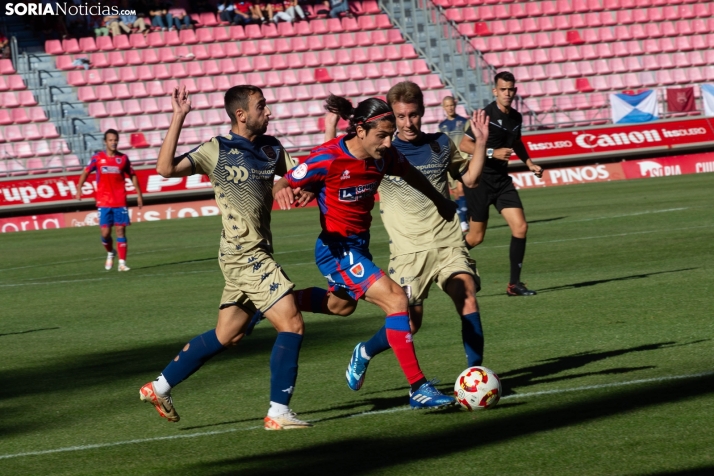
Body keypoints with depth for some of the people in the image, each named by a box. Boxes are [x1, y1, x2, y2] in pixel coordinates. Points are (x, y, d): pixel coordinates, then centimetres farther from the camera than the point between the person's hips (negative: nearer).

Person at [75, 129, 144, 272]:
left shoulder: (123, 158, 4)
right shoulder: (97, 158, 1)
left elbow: (132, 176, 13)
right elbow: (86, 172, 9)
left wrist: (139, 194, 10)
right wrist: (79, 188, -3)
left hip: (120, 202, 0)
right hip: (104, 202, 0)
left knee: (121, 231, -5)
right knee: (105, 232, -4)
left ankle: (122, 263, -2)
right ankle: (110, 253, 26)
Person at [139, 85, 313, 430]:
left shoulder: (271, 148, 12)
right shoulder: (217, 151, -8)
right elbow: (167, 168, -17)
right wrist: (178, 119, -21)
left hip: (253, 256, 8)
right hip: (244, 255, -8)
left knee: (227, 335, 14)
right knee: (291, 324, -12)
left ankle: (160, 387, 24)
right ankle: (279, 413, -8)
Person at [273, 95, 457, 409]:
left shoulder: (383, 156, -6)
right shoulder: (329, 159, -24)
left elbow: (410, 175, 15)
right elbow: (281, 185, -17)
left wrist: (440, 202, 28)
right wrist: (281, 192, -41)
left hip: (359, 246, 9)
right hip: (337, 250, -9)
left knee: (341, 305, 32)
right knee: (396, 300, -21)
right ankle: (418, 389, -19)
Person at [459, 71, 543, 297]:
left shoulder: (516, 117, 6)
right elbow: (464, 144, -15)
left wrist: (529, 163, 16)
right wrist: (492, 153, -23)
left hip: (501, 179, 6)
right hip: (480, 179, -6)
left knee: (520, 227, -7)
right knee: (476, 237, -1)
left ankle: (514, 283, 1)